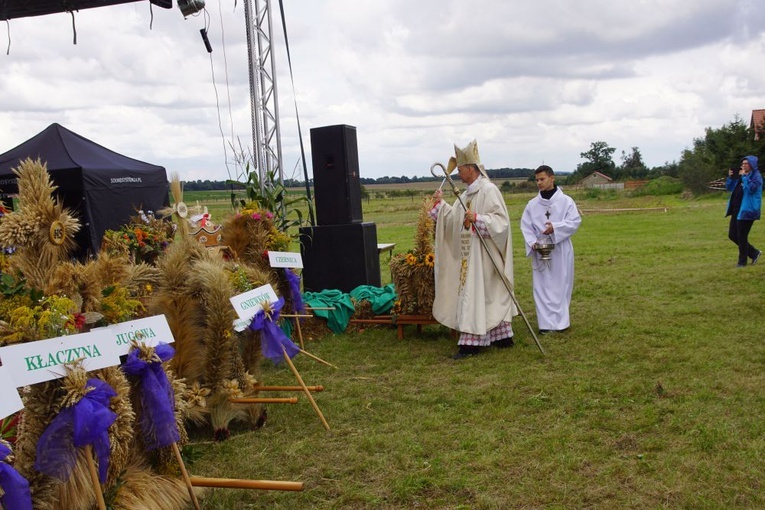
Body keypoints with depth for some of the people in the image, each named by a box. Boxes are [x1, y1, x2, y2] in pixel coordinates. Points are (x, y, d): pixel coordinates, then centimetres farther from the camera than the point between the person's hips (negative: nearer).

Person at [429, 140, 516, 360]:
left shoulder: (488, 190, -15)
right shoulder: (469, 193, 13)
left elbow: (501, 219, -21)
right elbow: (456, 217, 20)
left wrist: (477, 218, -31)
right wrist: (441, 204, 10)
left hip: (482, 255, -9)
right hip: (470, 255, 9)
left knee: (474, 294, -7)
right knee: (491, 296, 14)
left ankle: (471, 343, -3)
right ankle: (503, 336, 22)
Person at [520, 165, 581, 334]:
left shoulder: (566, 200, -3)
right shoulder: (532, 204, 5)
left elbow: (575, 221, -9)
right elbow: (525, 225, 3)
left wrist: (555, 228, -24)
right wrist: (533, 242, -13)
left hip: (561, 250, -2)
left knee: (561, 285, 4)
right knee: (542, 286, 1)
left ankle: (561, 320, 14)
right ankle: (547, 323, 6)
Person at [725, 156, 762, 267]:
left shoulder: (756, 176, -7)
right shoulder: (740, 175, 14)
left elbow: (752, 188, -24)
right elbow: (729, 188, 17)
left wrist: (744, 177, -20)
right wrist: (730, 177, 1)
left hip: (747, 211, -8)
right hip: (736, 210, 8)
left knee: (741, 237, -3)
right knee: (732, 235, 10)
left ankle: (742, 261, 12)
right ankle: (754, 253, 24)